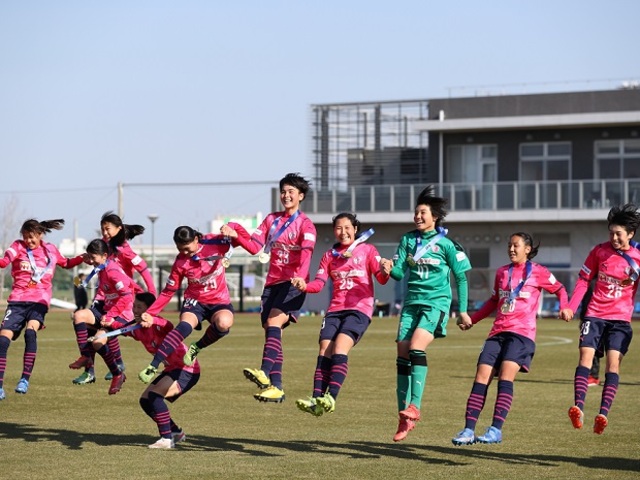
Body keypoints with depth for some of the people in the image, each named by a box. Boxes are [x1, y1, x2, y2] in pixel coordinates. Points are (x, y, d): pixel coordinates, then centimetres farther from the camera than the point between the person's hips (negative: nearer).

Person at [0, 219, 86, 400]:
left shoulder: (50, 250, 12)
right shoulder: (18, 246, 4)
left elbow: (66, 263, 30)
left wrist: (82, 258, 13)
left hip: (39, 301, 0)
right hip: (17, 300, 0)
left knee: (30, 331, -28)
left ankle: (25, 379, -22)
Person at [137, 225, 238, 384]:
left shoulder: (215, 242, -10)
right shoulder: (180, 262, -5)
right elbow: (168, 291, 1)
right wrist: (150, 313, -7)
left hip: (220, 302, 0)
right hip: (195, 301, 0)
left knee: (224, 323, -36)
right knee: (185, 325, -33)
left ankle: (197, 348, -7)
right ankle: (152, 367, -39)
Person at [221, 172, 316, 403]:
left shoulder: (305, 224, -1)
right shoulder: (272, 219, 16)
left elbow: (307, 251, -18)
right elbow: (255, 246, 9)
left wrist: (300, 276, -36)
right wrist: (236, 235, -10)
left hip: (293, 283, -6)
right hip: (272, 282, 6)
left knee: (274, 323, -25)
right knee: (271, 330, 1)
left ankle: (265, 373, -40)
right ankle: (276, 387, 0)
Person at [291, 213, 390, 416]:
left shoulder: (367, 250, 8)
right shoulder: (330, 256, 18)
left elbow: (381, 279, 0)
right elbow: (319, 283, 8)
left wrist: (385, 272, -23)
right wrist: (304, 285, -14)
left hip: (360, 309, -4)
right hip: (335, 309, 4)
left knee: (339, 348, -23)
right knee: (325, 351, -12)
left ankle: (331, 397, -31)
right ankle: (317, 399, -17)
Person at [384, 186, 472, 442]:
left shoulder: (445, 244, -4)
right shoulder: (408, 240, 9)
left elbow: (461, 277, 2)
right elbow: (400, 272, 4)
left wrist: (462, 310, 1)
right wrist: (390, 269, -19)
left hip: (436, 303, -5)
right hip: (412, 302, 5)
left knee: (416, 348, -25)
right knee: (402, 357, -1)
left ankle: (414, 407, -26)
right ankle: (404, 417, 6)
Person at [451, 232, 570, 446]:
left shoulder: (537, 272, 4)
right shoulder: (502, 272, 18)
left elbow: (560, 290, 14)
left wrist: (564, 308, -4)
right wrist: (471, 319, 26)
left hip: (522, 332, -5)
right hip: (498, 332, 5)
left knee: (506, 375, -22)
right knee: (482, 377, -8)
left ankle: (496, 430, -24)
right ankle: (469, 430, -9)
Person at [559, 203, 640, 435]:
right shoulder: (599, 251, 2)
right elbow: (584, 280, 7)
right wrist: (570, 307, -1)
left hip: (620, 319, -1)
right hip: (595, 314, 1)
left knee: (613, 362, -11)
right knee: (586, 356, -14)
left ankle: (603, 414, -16)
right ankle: (579, 407, -23)